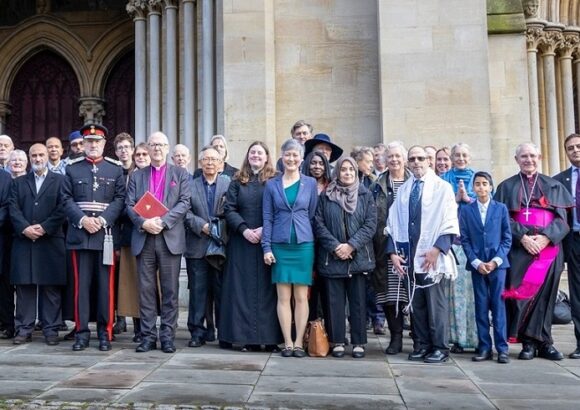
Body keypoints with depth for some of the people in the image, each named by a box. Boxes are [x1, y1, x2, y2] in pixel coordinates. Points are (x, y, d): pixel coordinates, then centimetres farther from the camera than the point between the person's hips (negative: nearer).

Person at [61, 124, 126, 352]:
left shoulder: (115, 168, 8)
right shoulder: (72, 168, 10)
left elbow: (120, 199, 1)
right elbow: (67, 200, 4)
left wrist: (103, 220, -12)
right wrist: (83, 220, -11)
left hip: (106, 234, 0)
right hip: (79, 234, 1)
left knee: (106, 285, 2)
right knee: (81, 284, 3)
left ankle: (105, 332, 10)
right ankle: (82, 332, 10)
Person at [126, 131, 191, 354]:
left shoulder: (180, 174, 9)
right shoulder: (136, 176, 15)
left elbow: (184, 203, -2)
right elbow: (129, 205, 7)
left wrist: (163, 221, -14)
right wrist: (143, 223, -12)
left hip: (170, 238, -2)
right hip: (143, 239, 2)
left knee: (170, 291, 1)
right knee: (146, 290, 4)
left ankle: (168, 336, 8)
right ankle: (148, 336, 10)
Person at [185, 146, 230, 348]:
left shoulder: (229, 184, 7)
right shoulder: (191, 185, 10)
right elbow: (186, 212, 0)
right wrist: (201, 225, -12)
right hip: (197, 246, 1)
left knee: (222, 291, 4)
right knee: (198, 290, 4)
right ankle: (198, 332, 12)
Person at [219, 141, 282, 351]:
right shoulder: (238, 182, 11)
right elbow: (229, 209, 3)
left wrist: (265, 230, -15)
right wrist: (244, 229, -10)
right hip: (242, 241, 2)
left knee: (267, 288, 0)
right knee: (244, 287, 1)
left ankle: (271, 337, 3)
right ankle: (248, 337, 6)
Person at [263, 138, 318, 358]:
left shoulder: (310, 183, 5)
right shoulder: (272, 185, 5)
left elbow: (313, 216, 8)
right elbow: (267, 218, 5)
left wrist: (314, 245, 3)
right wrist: (266, 248, -3)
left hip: (304, 244, 0)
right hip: (280, 245, 0)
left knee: (301, 296, 2)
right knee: (283, 297, 2)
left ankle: (299, 342, 10)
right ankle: (287, 342, 9)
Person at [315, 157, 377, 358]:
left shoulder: (366, 195, 6)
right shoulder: (326, 196, 5)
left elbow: (371, 224, -2)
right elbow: (319, 224, -1)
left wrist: (351, 245, -12)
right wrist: (335, 247, -12)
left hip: (358, 257, 0)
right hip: (331, 258, 0)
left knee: (358, 301, 3)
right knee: (334, 301, 4)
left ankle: (359, 342, 12)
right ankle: (337, 341, 13)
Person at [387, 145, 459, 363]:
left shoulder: (442, 187, 1)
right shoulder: (403, 190, 13)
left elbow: (450, 224, -5)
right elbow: (393, 224, 11)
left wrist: (436, 249, -16)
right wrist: (393, 252, 0)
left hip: (433, 255, -4)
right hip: (409, 255, 4)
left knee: (436, 303, -1)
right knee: (416, 302, 8)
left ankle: (440, 347, 8)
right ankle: (422, 344, 17)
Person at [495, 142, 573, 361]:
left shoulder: (553, 186, 14)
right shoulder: (507, 187, 10)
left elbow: (561, 218, 5)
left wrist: (545, 237, -12)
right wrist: (522, 237, -14)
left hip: (548, 248, 1)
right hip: (519, 249, -1)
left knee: (545, 294, 0)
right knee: (522, 293, -6)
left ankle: (543, 342, 8)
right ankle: (528, 342, 1)